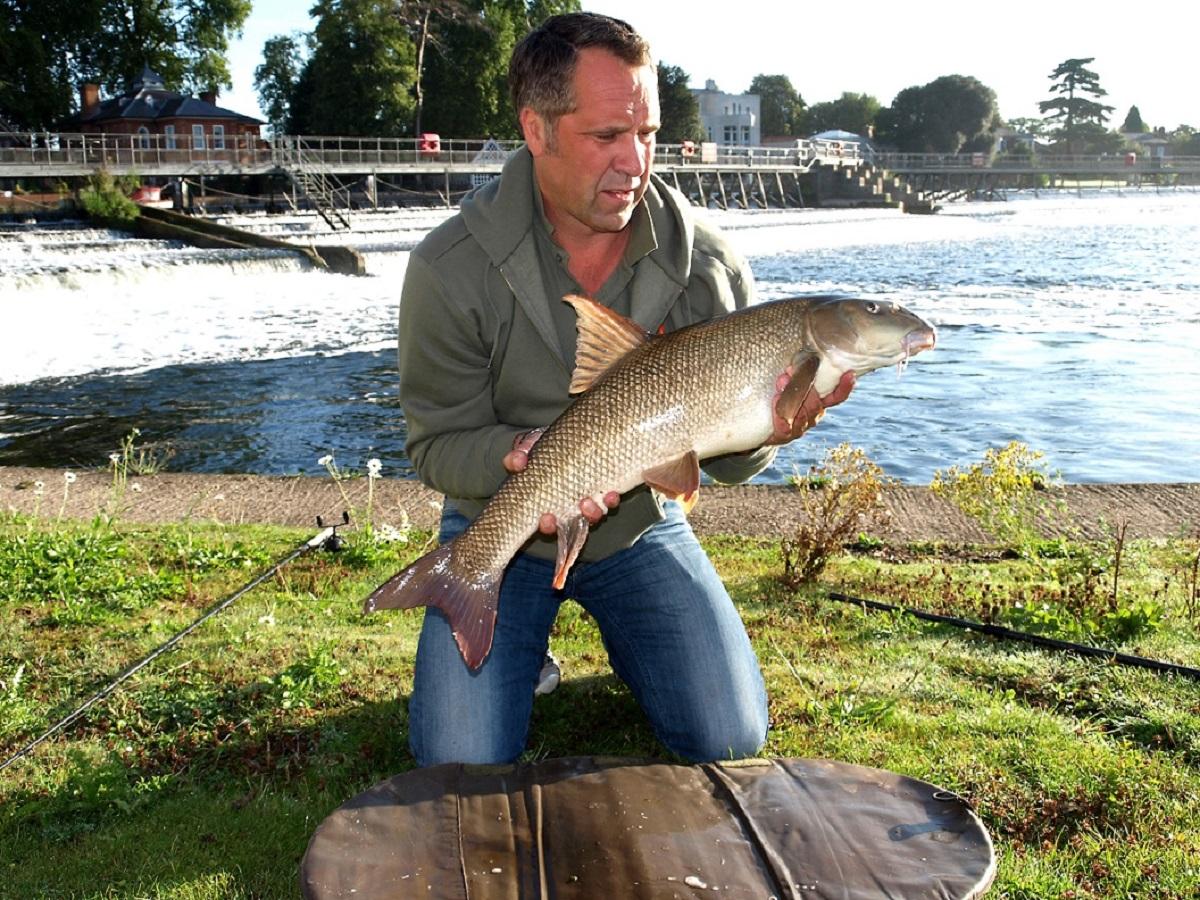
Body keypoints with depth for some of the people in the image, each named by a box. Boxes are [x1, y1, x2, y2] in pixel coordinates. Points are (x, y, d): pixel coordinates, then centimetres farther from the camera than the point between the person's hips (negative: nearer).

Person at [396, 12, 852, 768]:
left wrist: (768, 431, -34)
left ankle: (615, 628, 26)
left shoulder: (707, 264, -15)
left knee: (731, 741, -2)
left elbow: (725, 456, -9)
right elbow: (438, 446, -13)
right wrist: (520, 457, -36)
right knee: (461, 766, -10)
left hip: (639, 526, 2)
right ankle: (531, 639, 21)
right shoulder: (452, 269, -20)